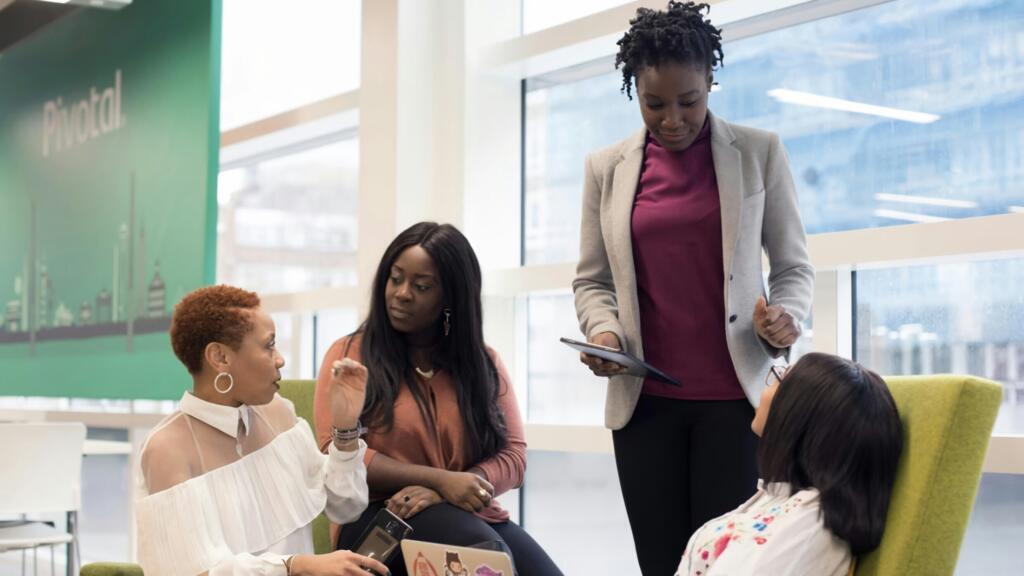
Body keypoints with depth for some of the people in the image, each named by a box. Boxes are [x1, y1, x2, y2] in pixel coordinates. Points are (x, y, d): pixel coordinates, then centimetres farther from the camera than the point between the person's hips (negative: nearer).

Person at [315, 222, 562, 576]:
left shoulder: (484, 363, 15)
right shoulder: (350, 355, 7)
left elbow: (513, 456, 6)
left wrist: (438, 493, -14)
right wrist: (440, 480, -14)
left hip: (472, 516, 4)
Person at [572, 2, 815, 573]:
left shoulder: (759, 152, 3)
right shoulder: (606, 168, 7)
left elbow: (794, 266, 5)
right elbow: (592, 280, 11)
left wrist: (786, 317, -15)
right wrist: (604, 332, -9)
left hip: (735, 393, -2)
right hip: (645, 398, 2)